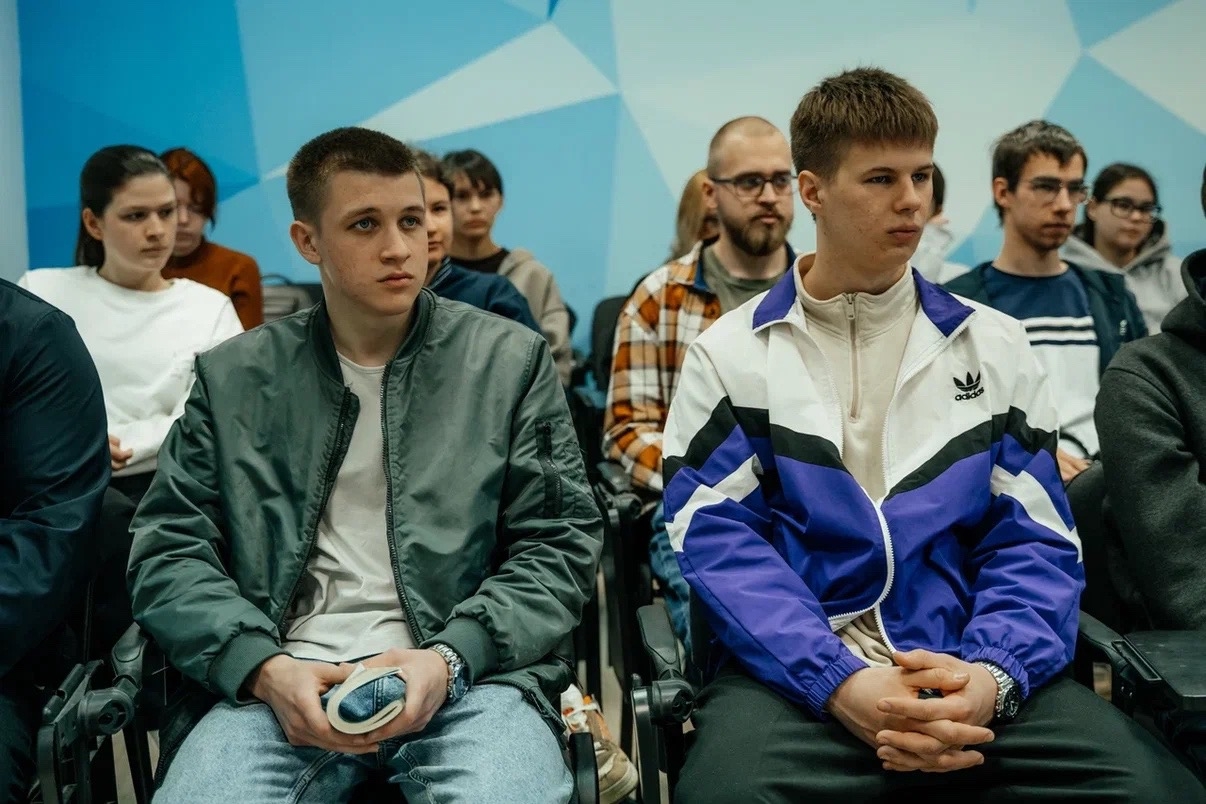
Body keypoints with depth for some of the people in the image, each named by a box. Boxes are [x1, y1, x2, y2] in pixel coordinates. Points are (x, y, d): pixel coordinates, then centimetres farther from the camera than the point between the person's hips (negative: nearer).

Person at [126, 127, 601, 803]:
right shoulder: (234, 378, 12)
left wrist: (449, 659, -11)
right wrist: (264, 667, -10)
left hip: (469, 673, -1)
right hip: (280, 679, 1)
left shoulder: (513, 359, 8)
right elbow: (169, 551, 8)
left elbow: (560, 544, 4)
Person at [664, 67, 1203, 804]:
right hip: (798, 674, -2)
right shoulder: (729, 355, 7)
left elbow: (1034, 540, 7)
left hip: (973, 673, 2)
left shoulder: (996, 347, 13)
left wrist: (993, 674, -14)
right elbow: (718, 538, -3)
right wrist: (838, 680, -18)